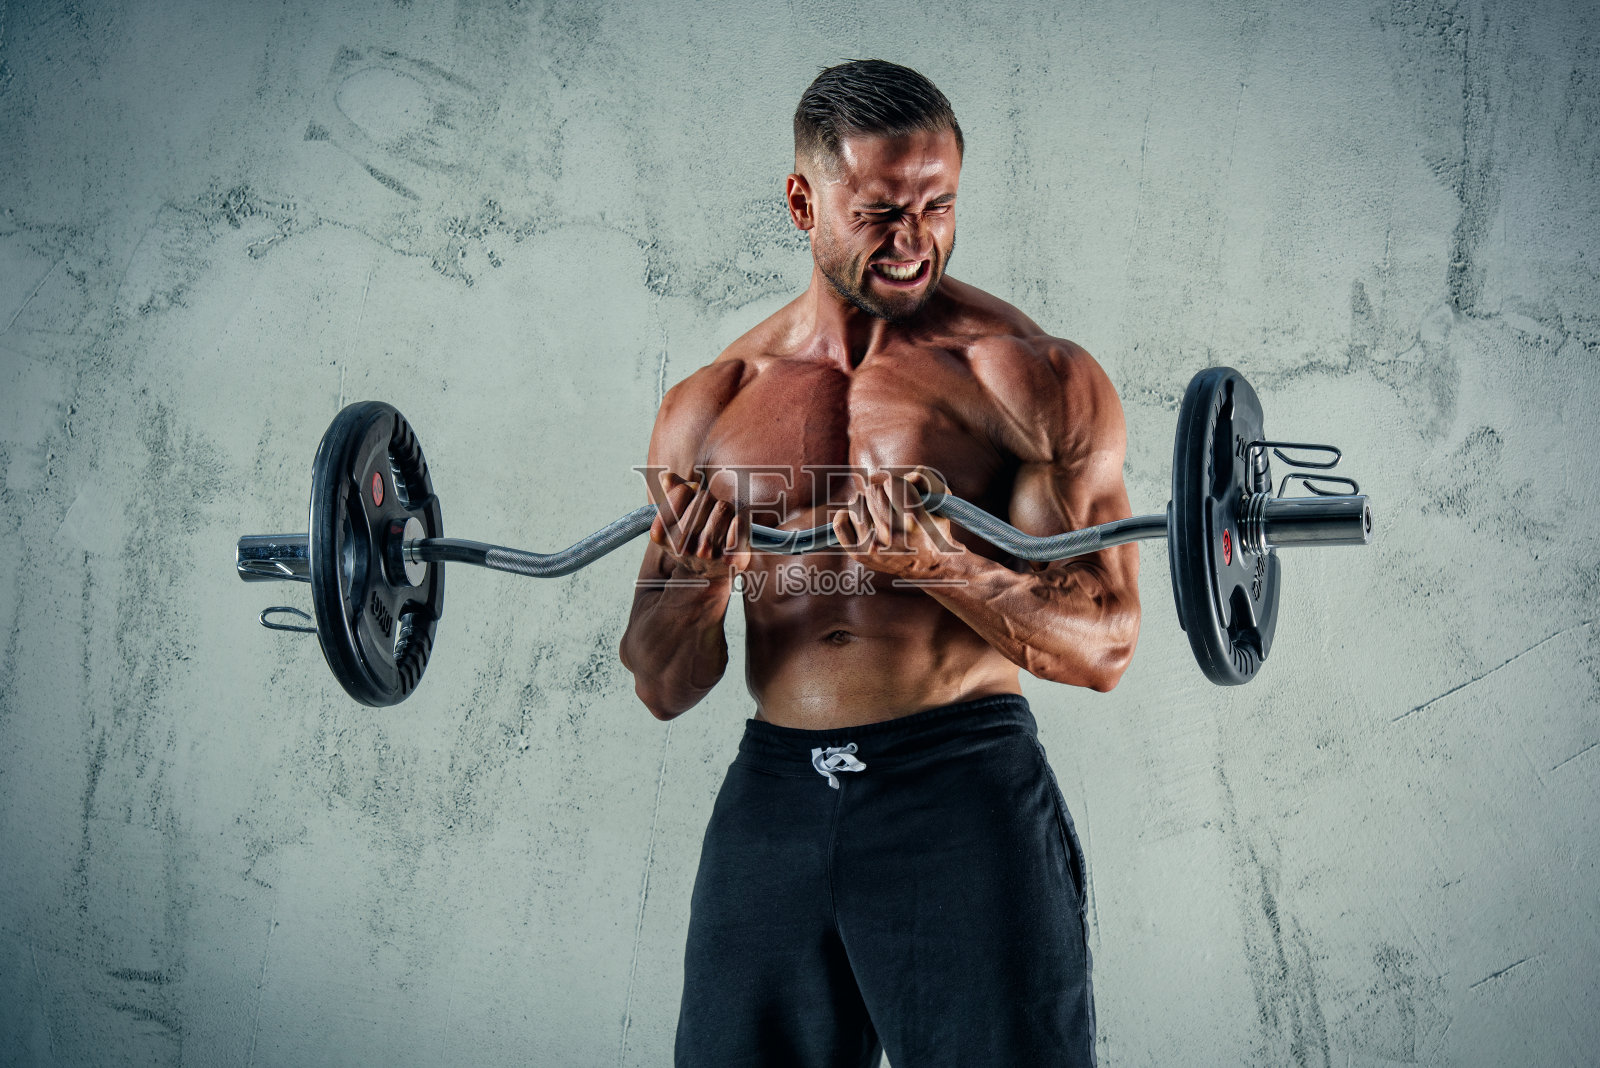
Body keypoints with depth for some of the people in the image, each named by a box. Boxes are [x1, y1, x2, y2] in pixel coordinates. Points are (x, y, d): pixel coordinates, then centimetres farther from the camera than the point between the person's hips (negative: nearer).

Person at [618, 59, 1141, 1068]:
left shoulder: (1035, 378, 0)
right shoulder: (708, 408, 10)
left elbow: (1105, 646, -5)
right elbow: (665, 689, 12)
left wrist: (934, 560, -21)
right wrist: (695, 583, -11)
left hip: (964, 788, -3)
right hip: (772, 797, 3)